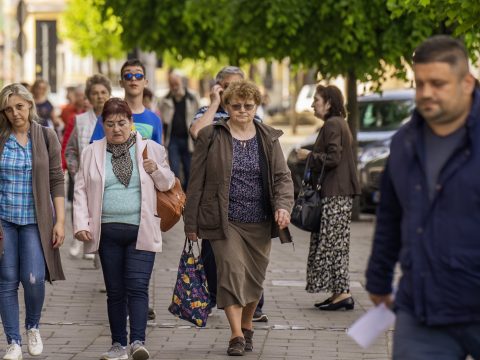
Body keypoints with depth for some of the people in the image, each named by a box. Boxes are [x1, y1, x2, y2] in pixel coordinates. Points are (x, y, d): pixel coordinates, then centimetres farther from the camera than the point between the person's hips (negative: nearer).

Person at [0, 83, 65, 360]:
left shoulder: (46, 138, 2)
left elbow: (57, 181, 2)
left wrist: (60, 221, -3)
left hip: (35, 220, -1)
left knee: (33, 279, -10)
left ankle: (33, 327, 18)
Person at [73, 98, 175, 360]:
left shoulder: (151, 149, 6)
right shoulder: (92, 153, 9)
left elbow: (168, 184, 13)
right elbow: (81, 191, 8)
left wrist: (156, 170, -8)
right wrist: (81, 224, -2)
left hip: (141, 231, -2)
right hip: (108, 231, 2)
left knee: (138, 287, -12)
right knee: (115, 291, 6)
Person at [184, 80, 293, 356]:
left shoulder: (269, 139, 8)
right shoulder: (211, 137, 0)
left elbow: (283, 176, 3)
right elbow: (197, 181, 1)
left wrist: (283, 206, -16)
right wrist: (191, 223, -1)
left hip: (260, 222, 3)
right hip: (225, 220, -3)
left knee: (255, 277, 10)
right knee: (232, 272, -15)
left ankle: (247, 327, 31)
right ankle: (237, 336, -14)